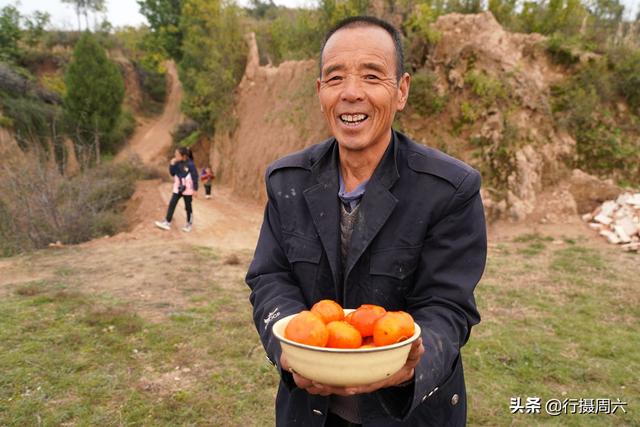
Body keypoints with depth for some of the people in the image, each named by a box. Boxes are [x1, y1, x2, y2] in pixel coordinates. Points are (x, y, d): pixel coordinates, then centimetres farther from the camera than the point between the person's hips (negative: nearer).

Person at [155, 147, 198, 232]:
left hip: (187, 189, -5)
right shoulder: (177, 164, 0)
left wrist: (195, 190, -12)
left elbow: (195, 177, -13)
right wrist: (172, 165, -10)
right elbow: (172, 173, 5)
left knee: (188, 206, 7)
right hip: (177, 188, 5)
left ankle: (189, 224, 22)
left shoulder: (190, 164, -16)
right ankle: (167, 222, 0)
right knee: (172, 204, -1)